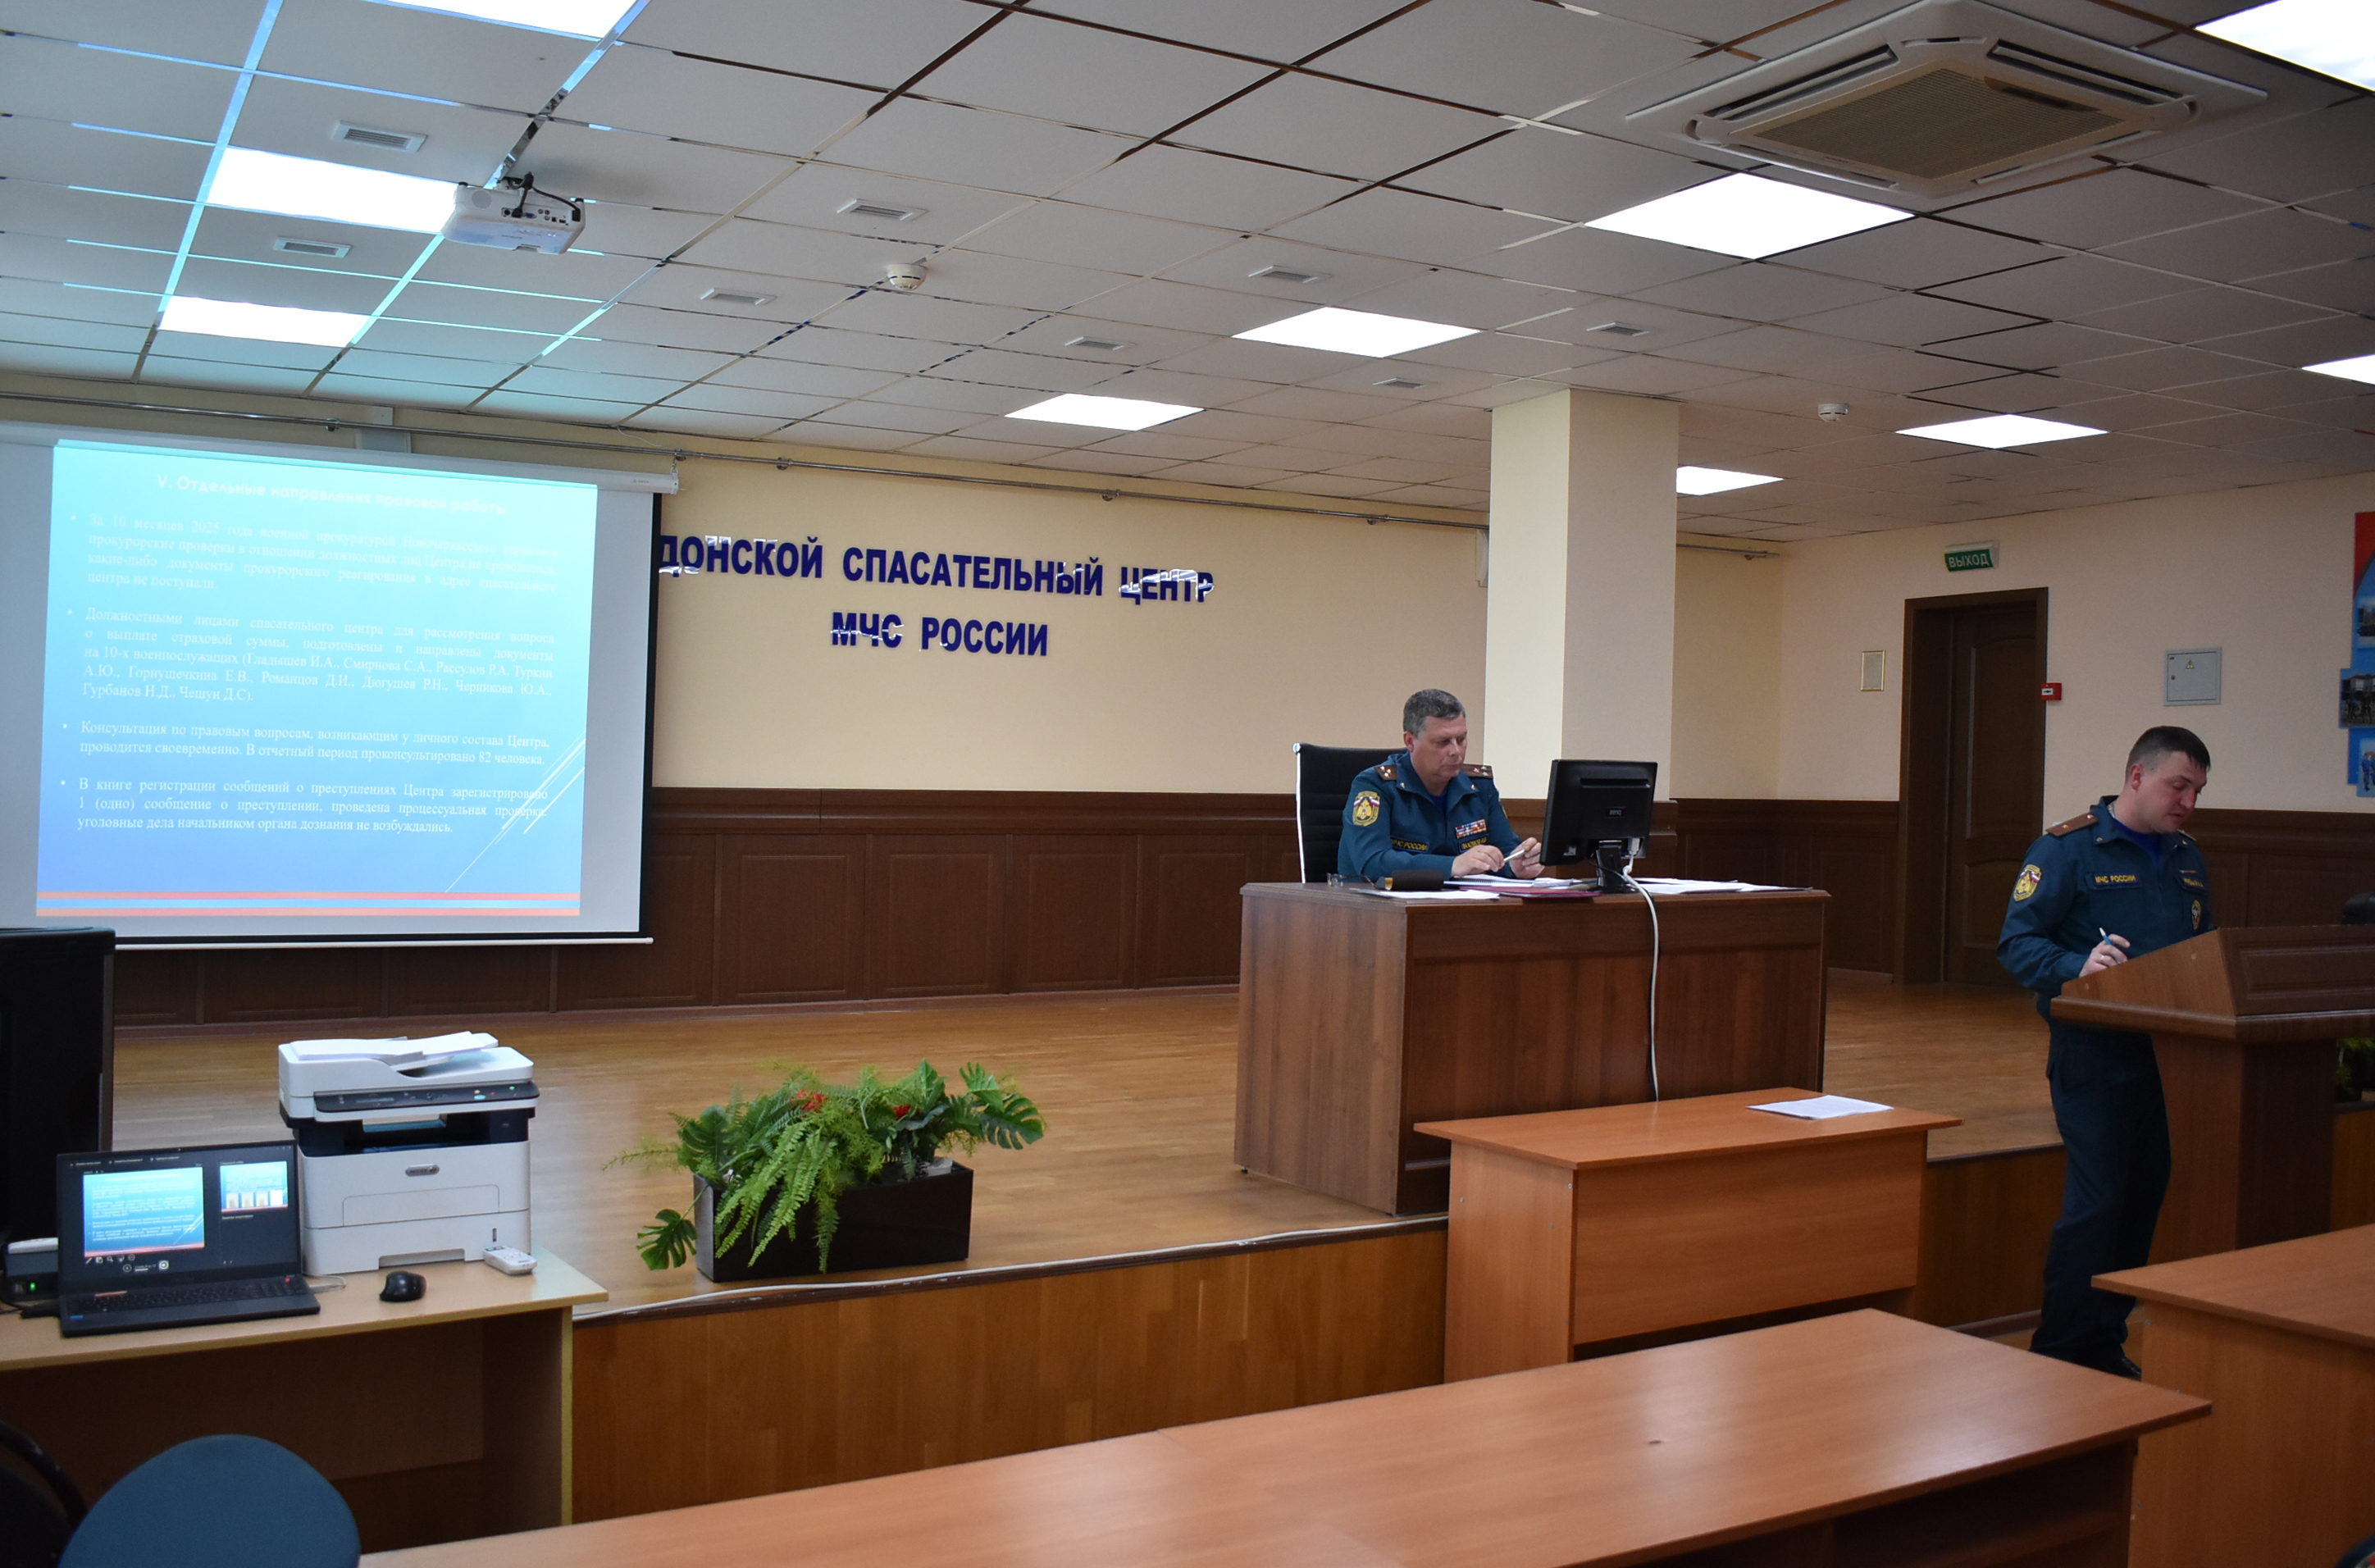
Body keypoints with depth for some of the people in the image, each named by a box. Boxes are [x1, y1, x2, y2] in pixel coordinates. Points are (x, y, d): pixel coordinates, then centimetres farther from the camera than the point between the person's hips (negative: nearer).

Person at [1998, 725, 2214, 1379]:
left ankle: (2105, 1344, 22)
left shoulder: (2187, 859, 16)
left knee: (2143, 1200, 10)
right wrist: (2078, 968, -29)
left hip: (2169, 1051, 7)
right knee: (2095, 1202, -7)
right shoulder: (2070, 848, -7)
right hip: (2095, 1054, -7)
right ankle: (2058, 1352, 4)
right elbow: (2017, 942, -12)